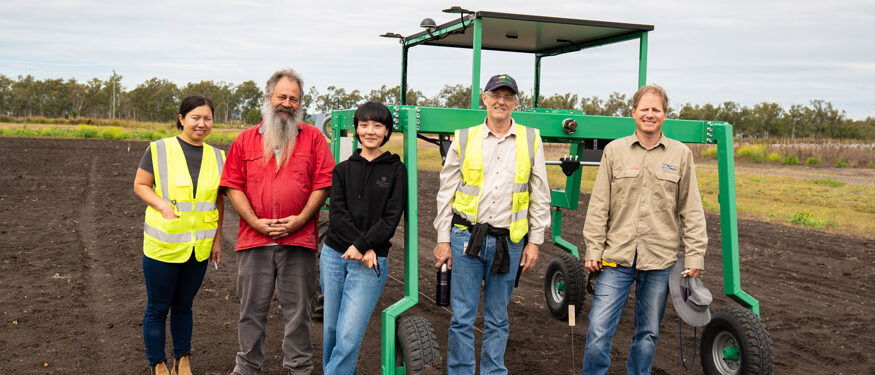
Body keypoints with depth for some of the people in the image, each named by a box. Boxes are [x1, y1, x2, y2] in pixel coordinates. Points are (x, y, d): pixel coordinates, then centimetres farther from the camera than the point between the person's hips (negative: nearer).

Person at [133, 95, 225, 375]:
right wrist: (163, 205, -20)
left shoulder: (217, 157, 4)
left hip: (199, 247, 3)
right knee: (158, 308, 8)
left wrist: (217, 239, 9)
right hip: (163, 245, -3)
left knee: (184, 305, 17)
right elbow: (140, 185, -3)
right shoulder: (159, 149, -7)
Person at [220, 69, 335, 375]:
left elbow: (323, 184, -1)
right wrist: (256, 222, -7)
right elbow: (233, 186, 5)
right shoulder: (245, 140, 9)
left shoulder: (313, 138, 5)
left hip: (298, 240, -1)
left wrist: (300, 219, -11)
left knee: (297, 309, 8)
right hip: (254, 240, 2)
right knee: (252, 309, 12)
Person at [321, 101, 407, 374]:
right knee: (331, 330, 11)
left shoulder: (396, 170, 2)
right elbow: (337, 214, -2)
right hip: (334, 254, 4)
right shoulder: (343, 170, 9)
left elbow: (391, 219, -5)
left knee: (348, 337, -10)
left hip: (371, 260, -3)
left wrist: (362, 246, -17)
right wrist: (363, 249, -14)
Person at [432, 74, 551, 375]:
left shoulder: (531, 140, 5)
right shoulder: (464, 139, 3)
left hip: (509, 242, 1)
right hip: (466, 237, -1)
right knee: (462, 317, 3)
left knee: (498, 319, 12)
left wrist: (534, 241, 3)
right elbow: (446, 193, 5)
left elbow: (540, 196, 7)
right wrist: (443, 239, 1)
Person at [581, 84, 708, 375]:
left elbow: (691, 210, 5)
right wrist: (593, 249, -2)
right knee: (598, 331, -4)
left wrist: (695, 255, 0)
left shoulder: (681, 154, 5)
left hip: (660, 261, 1)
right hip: (616, 257, -1)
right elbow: (598, 206, 2)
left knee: (648, 334, 13)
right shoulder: (614, 150, 3)